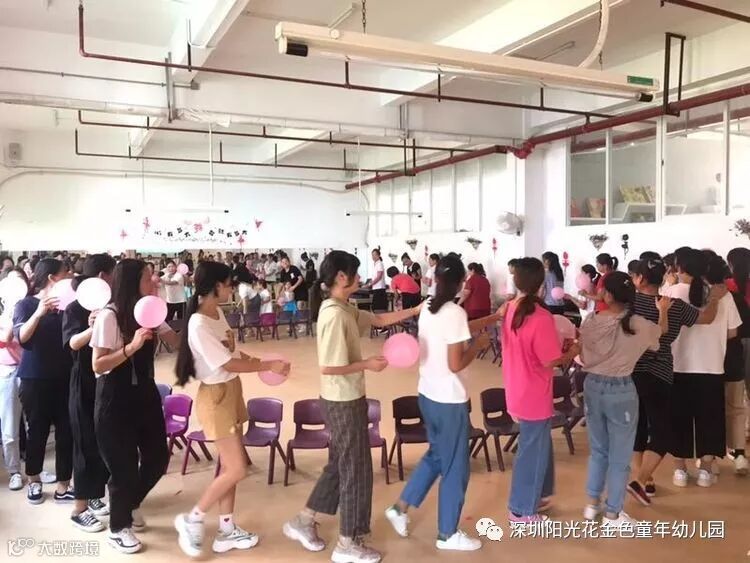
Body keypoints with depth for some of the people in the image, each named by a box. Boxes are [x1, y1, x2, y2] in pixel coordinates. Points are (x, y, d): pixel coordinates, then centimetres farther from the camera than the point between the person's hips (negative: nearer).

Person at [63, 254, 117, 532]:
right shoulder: (76, 308, -11)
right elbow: (72, 343, -27)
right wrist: (91, 329, -45)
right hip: (86, 385, -6)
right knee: (87, 445, 1)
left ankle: (96, 497, 28)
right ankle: (80, 509, 13)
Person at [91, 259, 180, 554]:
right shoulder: (109, 316, -16)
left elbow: (177, 342, 3)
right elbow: (98, 365, -19)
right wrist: (132, 346, -28)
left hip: (145, 393, 7)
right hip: (115, 399, -7)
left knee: (158, 457, 12)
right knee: (124, 464, 4)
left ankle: (131, 504, 41)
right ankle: (118, 529, 27)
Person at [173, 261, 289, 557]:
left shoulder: (218, 313, 4)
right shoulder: (199, 325, -24)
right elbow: (228, 364, -22)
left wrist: (258, 360, 2)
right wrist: (269, 365, -15)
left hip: (232, 391, 9)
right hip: (216, 397, -9)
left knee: (229, 466, 15)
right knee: (237, 470, -5)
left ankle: (227, 530, 27)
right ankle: (192, 519, 15)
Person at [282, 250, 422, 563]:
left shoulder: (344, 310, 6)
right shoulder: (335, 315, -24)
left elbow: (379, 320, 15)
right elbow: (329, 368, -27)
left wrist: (416, 310, 11)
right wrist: (368, 364, -17)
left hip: (344, 399, 10)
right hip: (343, 403, -10)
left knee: (340, 465, 21)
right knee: (356, 470, 5)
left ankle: (303, 522, 33)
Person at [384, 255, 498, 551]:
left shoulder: (427, 308, 3)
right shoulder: (455, 312, -21)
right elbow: (455, 364, -23)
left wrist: (494, 318, 21)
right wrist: (478, 345, -6)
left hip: (427, 395, 8)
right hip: (449, 401, -8)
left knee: (436, 455, 25)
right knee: (455, 468, 8)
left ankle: (400, 507, 30)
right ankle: (448, 534, 23)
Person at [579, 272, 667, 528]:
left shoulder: (589, 322, -7)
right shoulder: (637, 325, -14)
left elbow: (583, 358, 4)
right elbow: (661, 331, 10)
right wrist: (663, 311, 29)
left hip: (593, 386, 4)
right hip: (621, 391, -4)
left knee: (598, 450, 21)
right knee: (620, 456, 11)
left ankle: (593, 504, 33)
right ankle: (612, 514, 23)